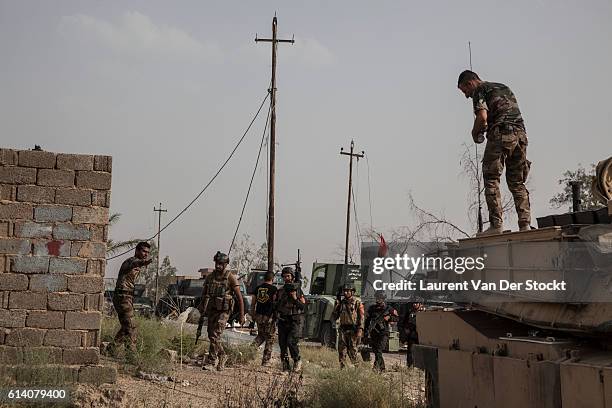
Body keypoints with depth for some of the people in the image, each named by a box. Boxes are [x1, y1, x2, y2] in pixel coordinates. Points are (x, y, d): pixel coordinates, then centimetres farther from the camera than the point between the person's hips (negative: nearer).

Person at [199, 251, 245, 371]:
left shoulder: (230, 278, -7)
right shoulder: (210, 277, 8)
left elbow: (239, 297, -5)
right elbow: (203, 294, 20)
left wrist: (242, 315, -7)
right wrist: (202, 308, 10)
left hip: (223, 311, -6)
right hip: (211, 310, 6)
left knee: (215, 336, -13)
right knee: (211, 336, 10)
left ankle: (210, 361, -8)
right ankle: (222, 356, 29)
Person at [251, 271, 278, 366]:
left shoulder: (257, 288, 8)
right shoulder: (274, 289, -7)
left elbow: (253, 304, 11)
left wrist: (253, 316, 20)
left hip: (259, 316, 5)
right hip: (269, 316, -5)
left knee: (261, 335, 24)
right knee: (269, 339, 5)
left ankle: (254, 345, -4)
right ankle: (265, 361, 5)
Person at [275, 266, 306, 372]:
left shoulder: (297, 289, 1)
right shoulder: (280, 291, 12)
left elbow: (303, 306, -3)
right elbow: (276, 306, 19)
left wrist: (295, 298, -15)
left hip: (295, 321, -4)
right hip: (283, 321, 4)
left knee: (291, 341, -18)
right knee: (282, 344, 2)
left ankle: (297, 360, 2)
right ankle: (285, 364, 12)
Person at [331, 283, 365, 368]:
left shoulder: (357, 302, -1)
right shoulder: (341, 302, 13)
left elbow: (361, 317, -6)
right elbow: (334, 317, 12)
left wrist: (360, 329, -16)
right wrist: (336, 304, 2)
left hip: (353, 330, -5)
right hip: (343, 329, 5)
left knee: (352, 351, -4)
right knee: (341, 350, 2)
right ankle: (343, 368, 7)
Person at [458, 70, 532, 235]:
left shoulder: (480, 90, 3)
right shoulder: (504, 87, 28)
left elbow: (482, 117, -13)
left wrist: (475, 132, 6)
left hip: (500, 136, -7)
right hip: (520, 134, 7)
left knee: (491, 179, -1)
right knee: (517, 182, 11)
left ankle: (496, 223, -8)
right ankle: (525, 224, 2)